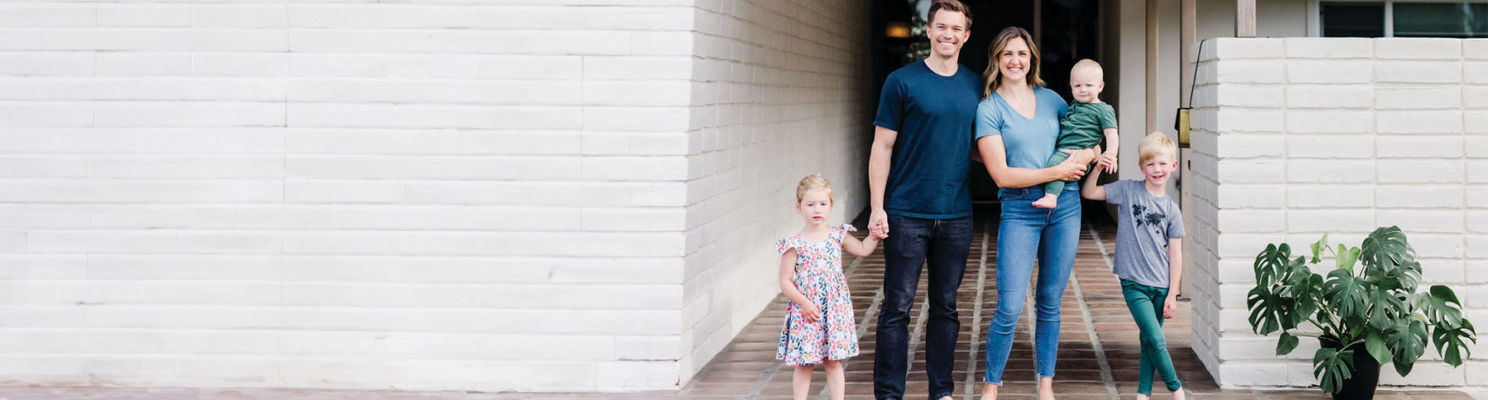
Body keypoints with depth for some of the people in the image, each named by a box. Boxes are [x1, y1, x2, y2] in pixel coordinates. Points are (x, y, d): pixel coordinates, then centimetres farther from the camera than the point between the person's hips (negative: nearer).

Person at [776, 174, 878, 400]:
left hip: (834, 311, 3)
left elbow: (863, 250, 14)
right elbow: (785, 282, -8)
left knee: (834, 362, 10)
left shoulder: (837, 237, 3)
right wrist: (804, 303, -17)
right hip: (805, 314, -3)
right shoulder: (795, 245, -8)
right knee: (803, 364, 3)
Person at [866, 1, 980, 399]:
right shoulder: (903, 82, -3)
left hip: (956, 216, 4)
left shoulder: (974, 85, 9)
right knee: (897, 307, -1)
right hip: (907, 214, -4)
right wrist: (877, 208, -9)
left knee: (946, 306, 10)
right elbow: (882, 147, -3)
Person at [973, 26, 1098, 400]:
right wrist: (1058, 172, -11)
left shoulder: (1050, 98, 10)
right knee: (1009, 309, -9)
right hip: (1019, 210, -4)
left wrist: (1088, 155, -3)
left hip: (1065, 208, 4)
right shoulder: (989, 109, -3)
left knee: (1050, 304, 10)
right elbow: (1002, 174, -10)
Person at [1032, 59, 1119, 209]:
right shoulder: (1074, 105, 23)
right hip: (1060, 150, 10)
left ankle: (1051, 197, -41)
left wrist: (1110, 154, -21)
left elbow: (1111, 134, -7)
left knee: (1056, 162, -33)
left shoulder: (1103, 110, 0)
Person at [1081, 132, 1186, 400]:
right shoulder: (1128, 190, 0)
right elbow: (1088, 193, 1)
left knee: (1148, 343, 8)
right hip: (1134, 284, -2)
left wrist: (1172, 295, 0)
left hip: (1161, 286, 2)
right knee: (1157, 341, -11)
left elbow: (1175, 255, 4)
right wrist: (1098, 167, -15)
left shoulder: (1171, 209, 4)